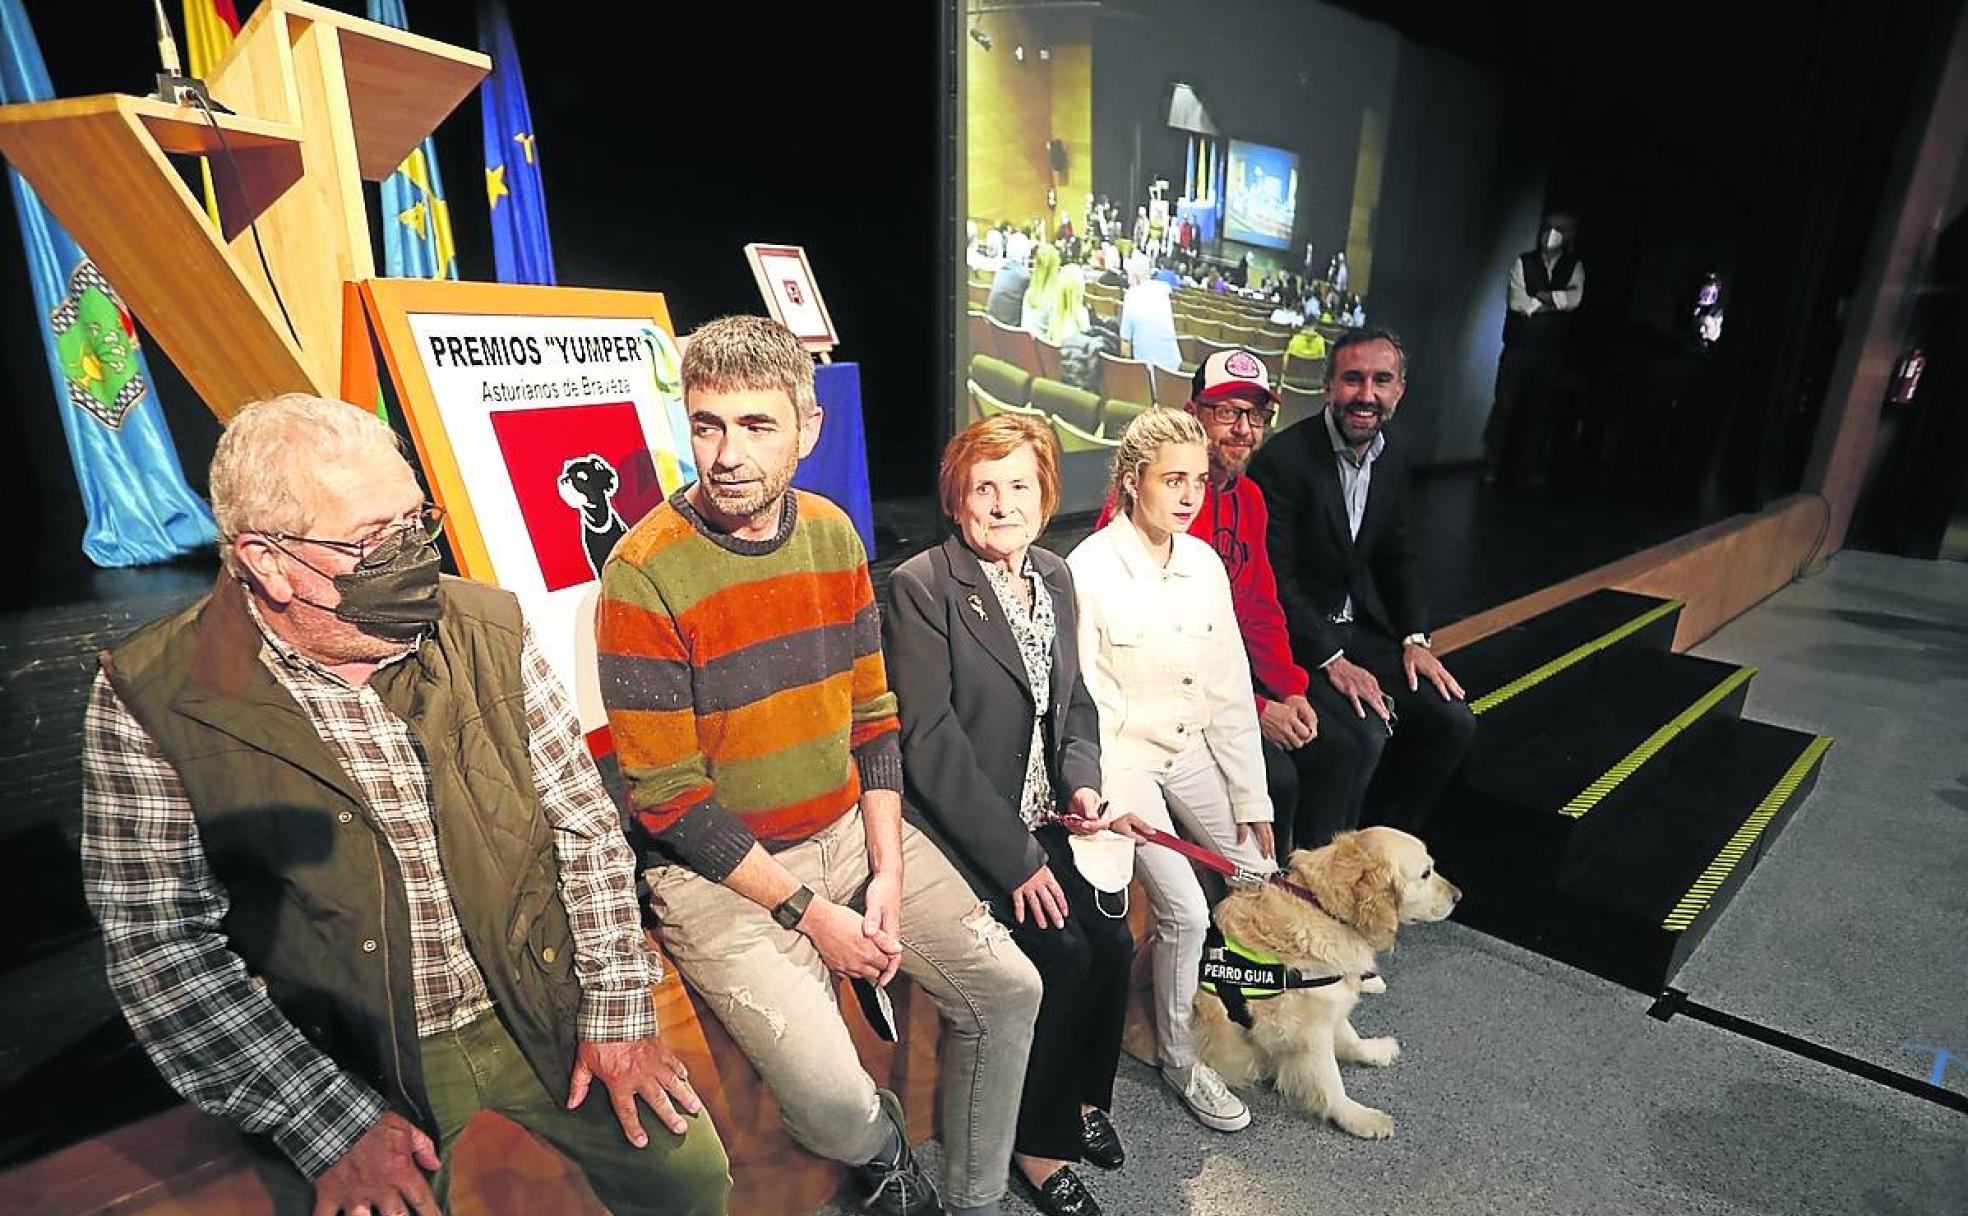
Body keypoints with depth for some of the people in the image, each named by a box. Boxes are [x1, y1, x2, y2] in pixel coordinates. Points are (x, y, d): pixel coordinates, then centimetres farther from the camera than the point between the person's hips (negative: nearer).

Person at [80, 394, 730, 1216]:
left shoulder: (488, 629, -9)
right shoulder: (149, 700, -15)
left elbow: (584, 823, -4)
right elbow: (163, 950, -13)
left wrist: (617, 1011, -3)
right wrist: (334, 1125, -15)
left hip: (541, 1013, 2)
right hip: (343, 1066, -1)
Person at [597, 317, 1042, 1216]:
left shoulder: (833, 535, 0)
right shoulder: (646, 572, -17)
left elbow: (871, 715, 4)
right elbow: (665, 795, -15)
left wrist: (889, 869, -5)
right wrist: (807, 911, -15)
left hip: (850, 829, 6)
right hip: (719, 870, -5)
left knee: (1009, 989, 3)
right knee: (831, 1095, -19)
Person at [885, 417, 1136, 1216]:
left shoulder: (1054, 578, 7)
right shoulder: (920, 586, -14)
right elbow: (929, 739, -18)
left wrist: (1082, 779, -4)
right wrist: (1016, 857, -18)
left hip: (1044, 820, 6)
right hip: (967, 833, -6)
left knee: (1113, 942, -5)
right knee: (1064, 955, -16)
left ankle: (1083, 1095, 26)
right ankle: (1038, 1138, 12)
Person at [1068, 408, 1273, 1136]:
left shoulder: (1204, 563, -2)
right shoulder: (1087, 571, -19)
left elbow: (1231, 690, 1)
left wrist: (1252, 801, 3)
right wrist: (1111, 801, -20)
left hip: (1190, 750, 6)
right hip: (1122, 757, -6)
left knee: (1261, 878, 6)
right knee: (1185, 911, -11)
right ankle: (1179, 1060, 17)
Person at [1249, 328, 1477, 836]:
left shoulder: (1394, 461, 7)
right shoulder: (1283, 459, -18)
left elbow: (1399, 559, 16)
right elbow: (1274, 580, -19)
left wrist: (1414, 638, 1)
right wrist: (1330, 659, -22)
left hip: (1364, 629, 8)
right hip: (1295, 638, -7)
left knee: (1453, 722, -2)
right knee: (1363, 734, -25)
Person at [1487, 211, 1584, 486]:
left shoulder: (1575, 267, 8)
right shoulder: (1523, 262, 2)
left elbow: (1575, 299, -9)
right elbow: (1518, 302, -11)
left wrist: (1540, 297, -12)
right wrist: (1558, 301, -8)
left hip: (1552, 350, 2)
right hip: (1519, 346, -2)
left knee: (1539, 409, 6)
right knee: (1505, 406, -4)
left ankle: (1530, 468, 14)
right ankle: (1491, 466, 2)